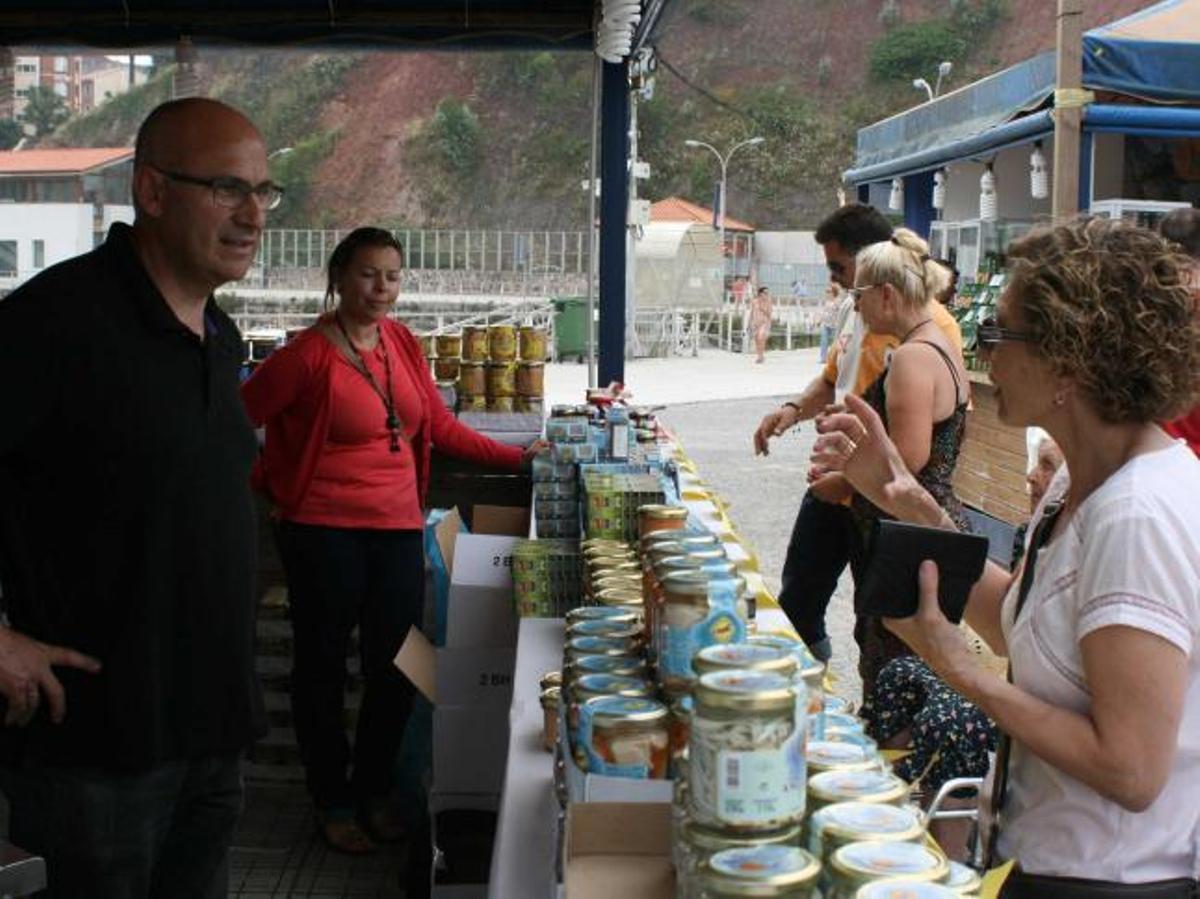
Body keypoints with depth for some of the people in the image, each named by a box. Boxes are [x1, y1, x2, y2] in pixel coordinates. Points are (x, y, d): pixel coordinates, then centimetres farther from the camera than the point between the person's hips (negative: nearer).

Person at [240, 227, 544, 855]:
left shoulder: (401, 342, 7)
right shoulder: (308, 354, -12)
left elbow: (439, 426, 13)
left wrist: (512, 457, 9)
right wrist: (270, 483, -3)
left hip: (398, 527, 5)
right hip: (323, 530, -5)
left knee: (395, 665, 9)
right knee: (323, 665, 8)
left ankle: (374, 790, 29)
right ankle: (333, 801, 24)